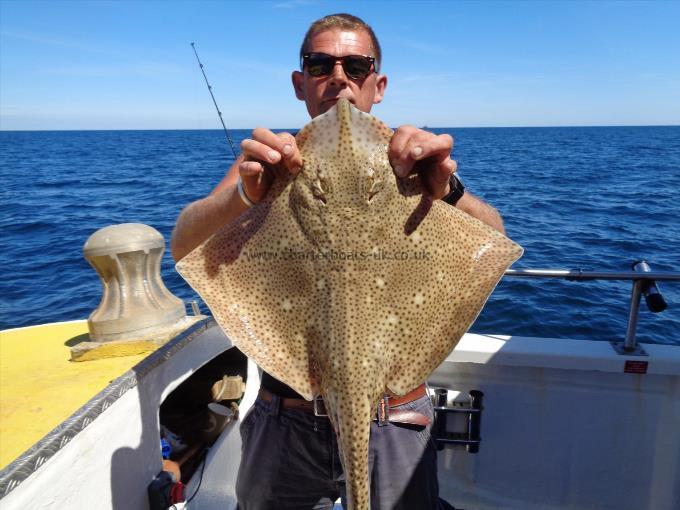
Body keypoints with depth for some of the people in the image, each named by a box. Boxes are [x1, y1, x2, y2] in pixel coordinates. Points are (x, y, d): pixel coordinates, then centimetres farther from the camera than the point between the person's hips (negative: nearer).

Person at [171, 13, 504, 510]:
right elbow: (183, 246, -13)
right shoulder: (272, 161, -2)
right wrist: (244, 193, -33)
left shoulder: (404, 164, -3)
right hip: (284, 421, 1)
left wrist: (448, 191, -35)